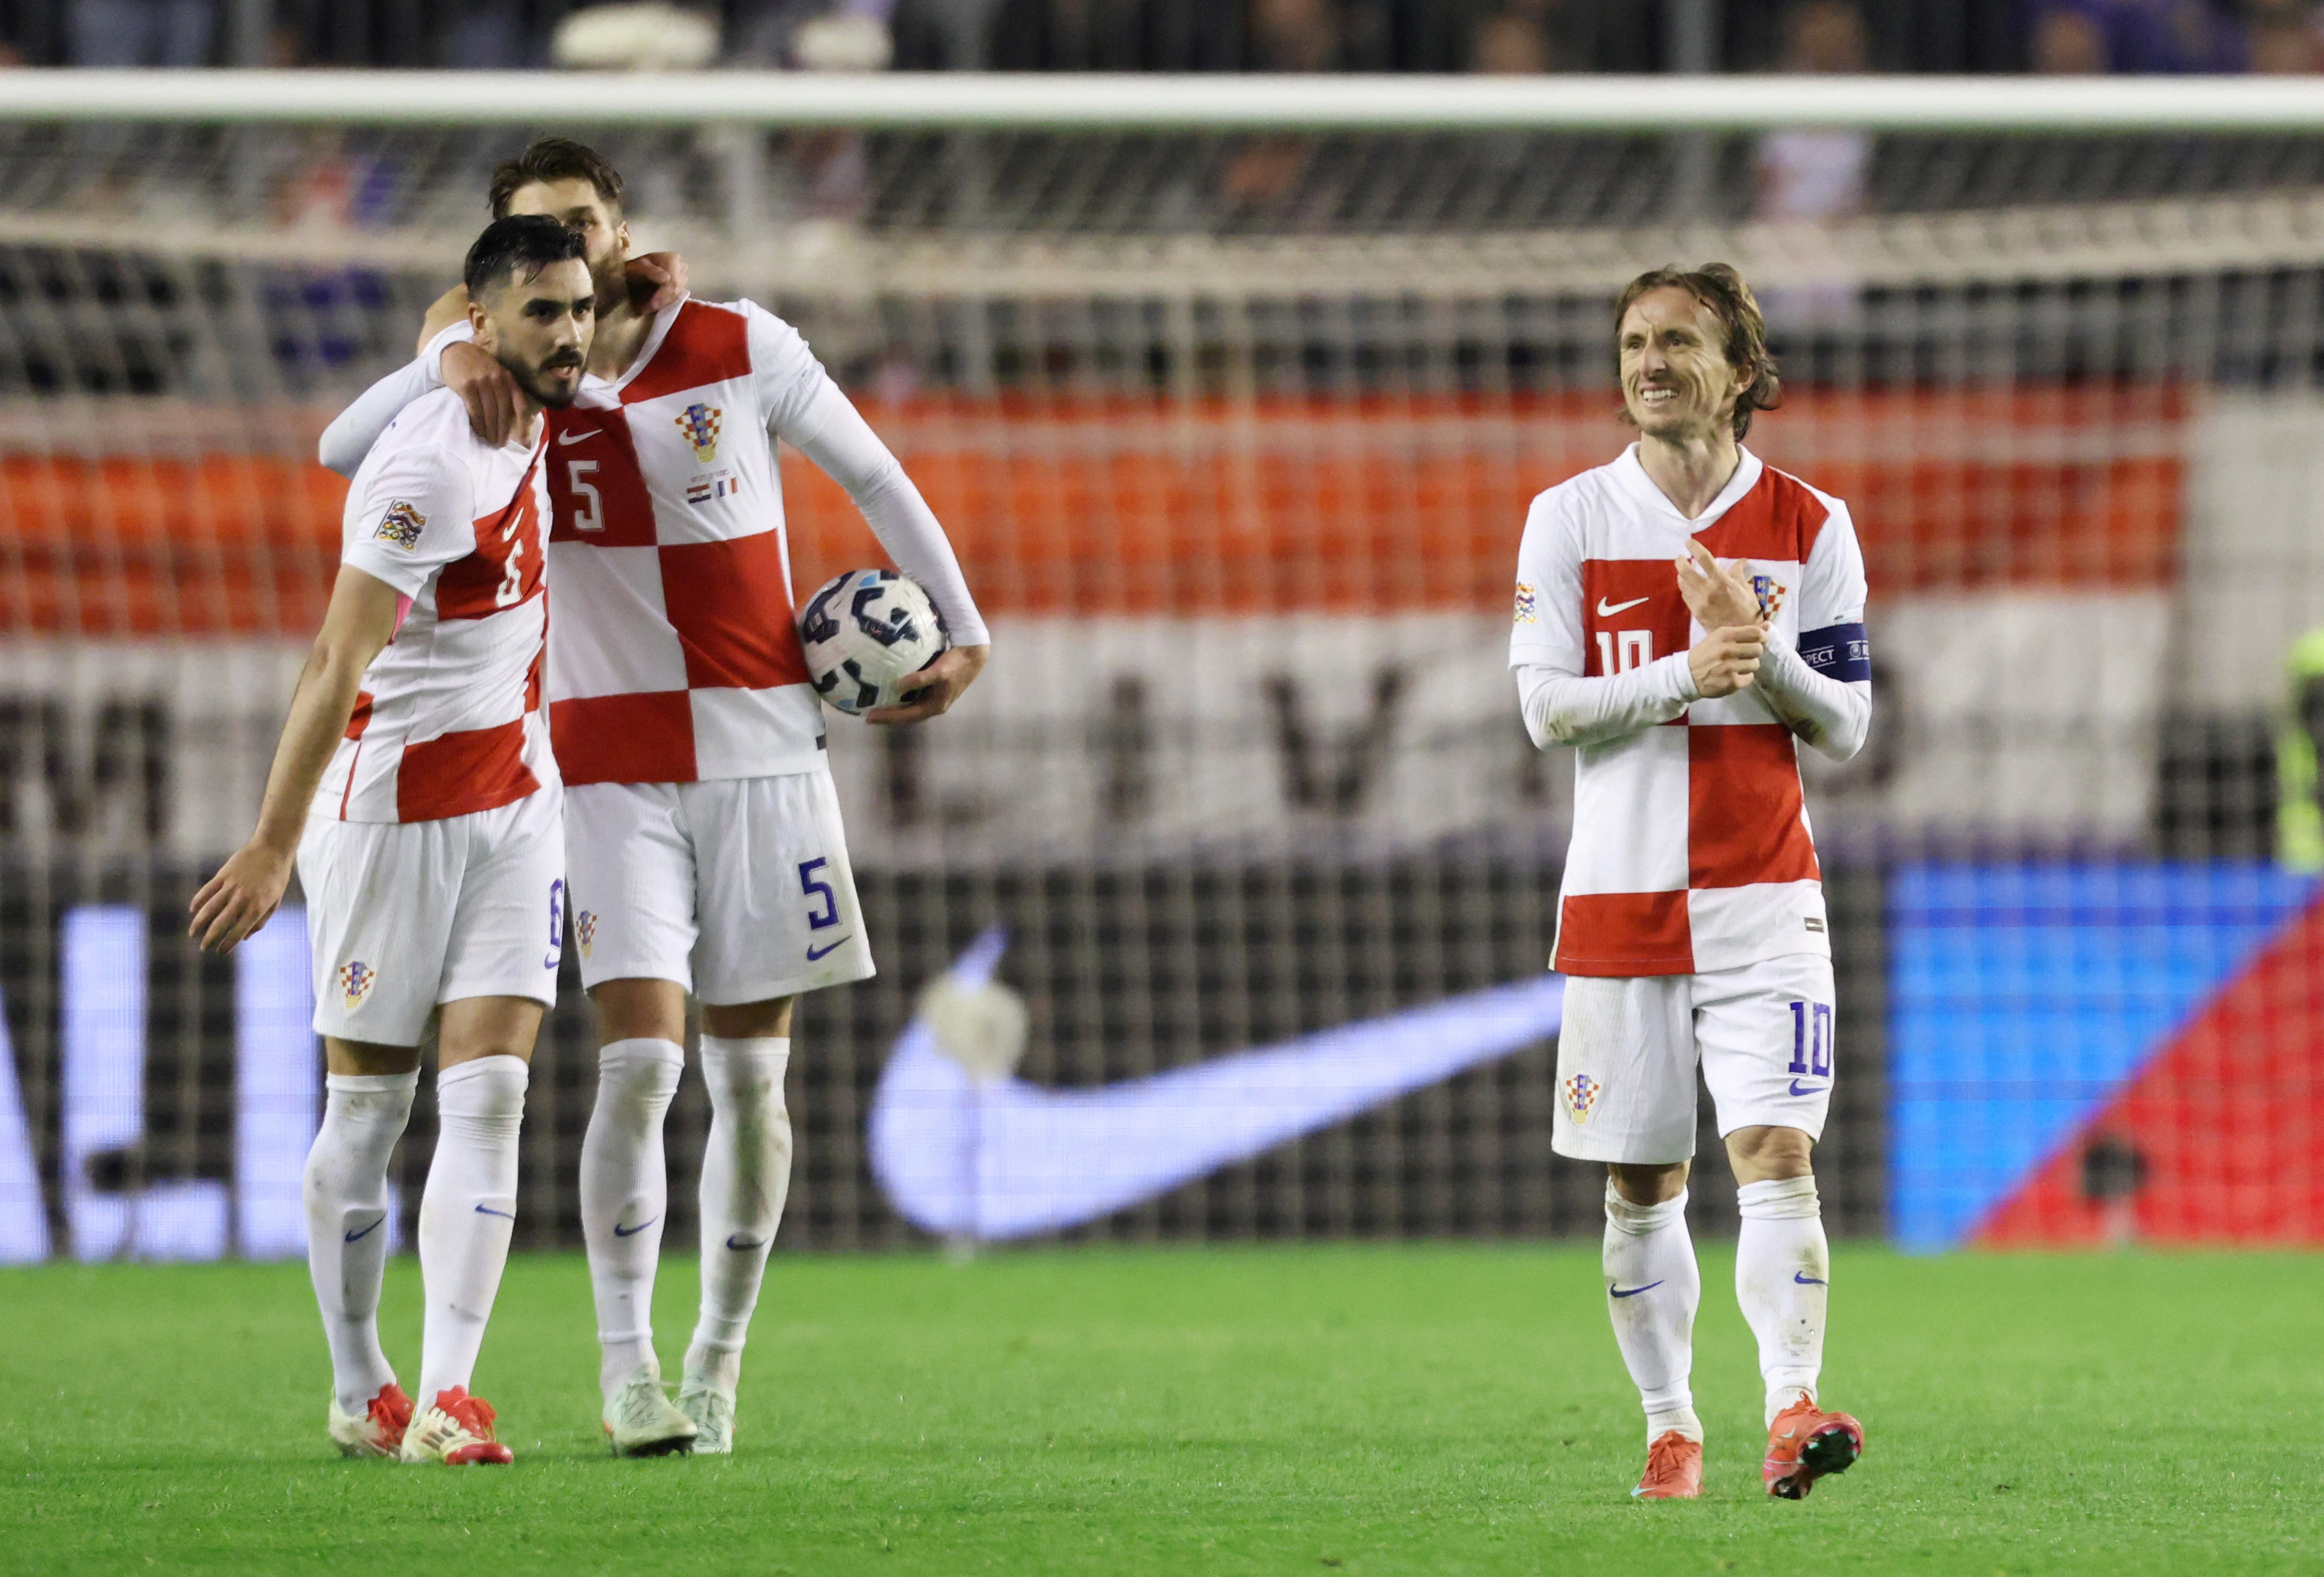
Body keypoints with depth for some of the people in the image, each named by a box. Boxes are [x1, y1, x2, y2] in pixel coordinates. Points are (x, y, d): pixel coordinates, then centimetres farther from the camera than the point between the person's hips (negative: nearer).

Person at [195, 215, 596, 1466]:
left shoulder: (532, 422, 4)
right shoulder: (429, 463, -20)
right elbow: (336, 669, -22)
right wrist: (272, 848, -24)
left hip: (513, 802, 7)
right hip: (392, 804, -7)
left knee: (489, 1092, -7)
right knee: (368, 1105, 3)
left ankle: (446, 1397, -14)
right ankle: (358, 1394, 17)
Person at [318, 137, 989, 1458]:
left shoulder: (743, 349, 0)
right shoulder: (510, 387, 1)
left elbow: (875, 477, 11)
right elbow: (344, 450, -10)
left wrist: (960, 631, 9)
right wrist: (451, 362, -27)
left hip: (767, 754, 1)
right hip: (614, 769, -1)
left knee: (750, 1072, 3)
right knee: (641, 1059, -14)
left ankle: (718, 1365, 14)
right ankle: (628, 1372, -9)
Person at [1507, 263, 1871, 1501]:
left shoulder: (1809, 526, 4)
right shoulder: (1570, 518, 3)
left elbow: (1844, 728, 4)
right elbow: (1545, 705, -3)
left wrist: (1763, 654, -15)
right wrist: (1687, 675, -17)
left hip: (1763, 895, -1)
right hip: (1620, 890, 1)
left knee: (1775, 1146, -17)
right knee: (1640, 1183, 6)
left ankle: (1791, 1408, -27)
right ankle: (1671, 1427, 19)